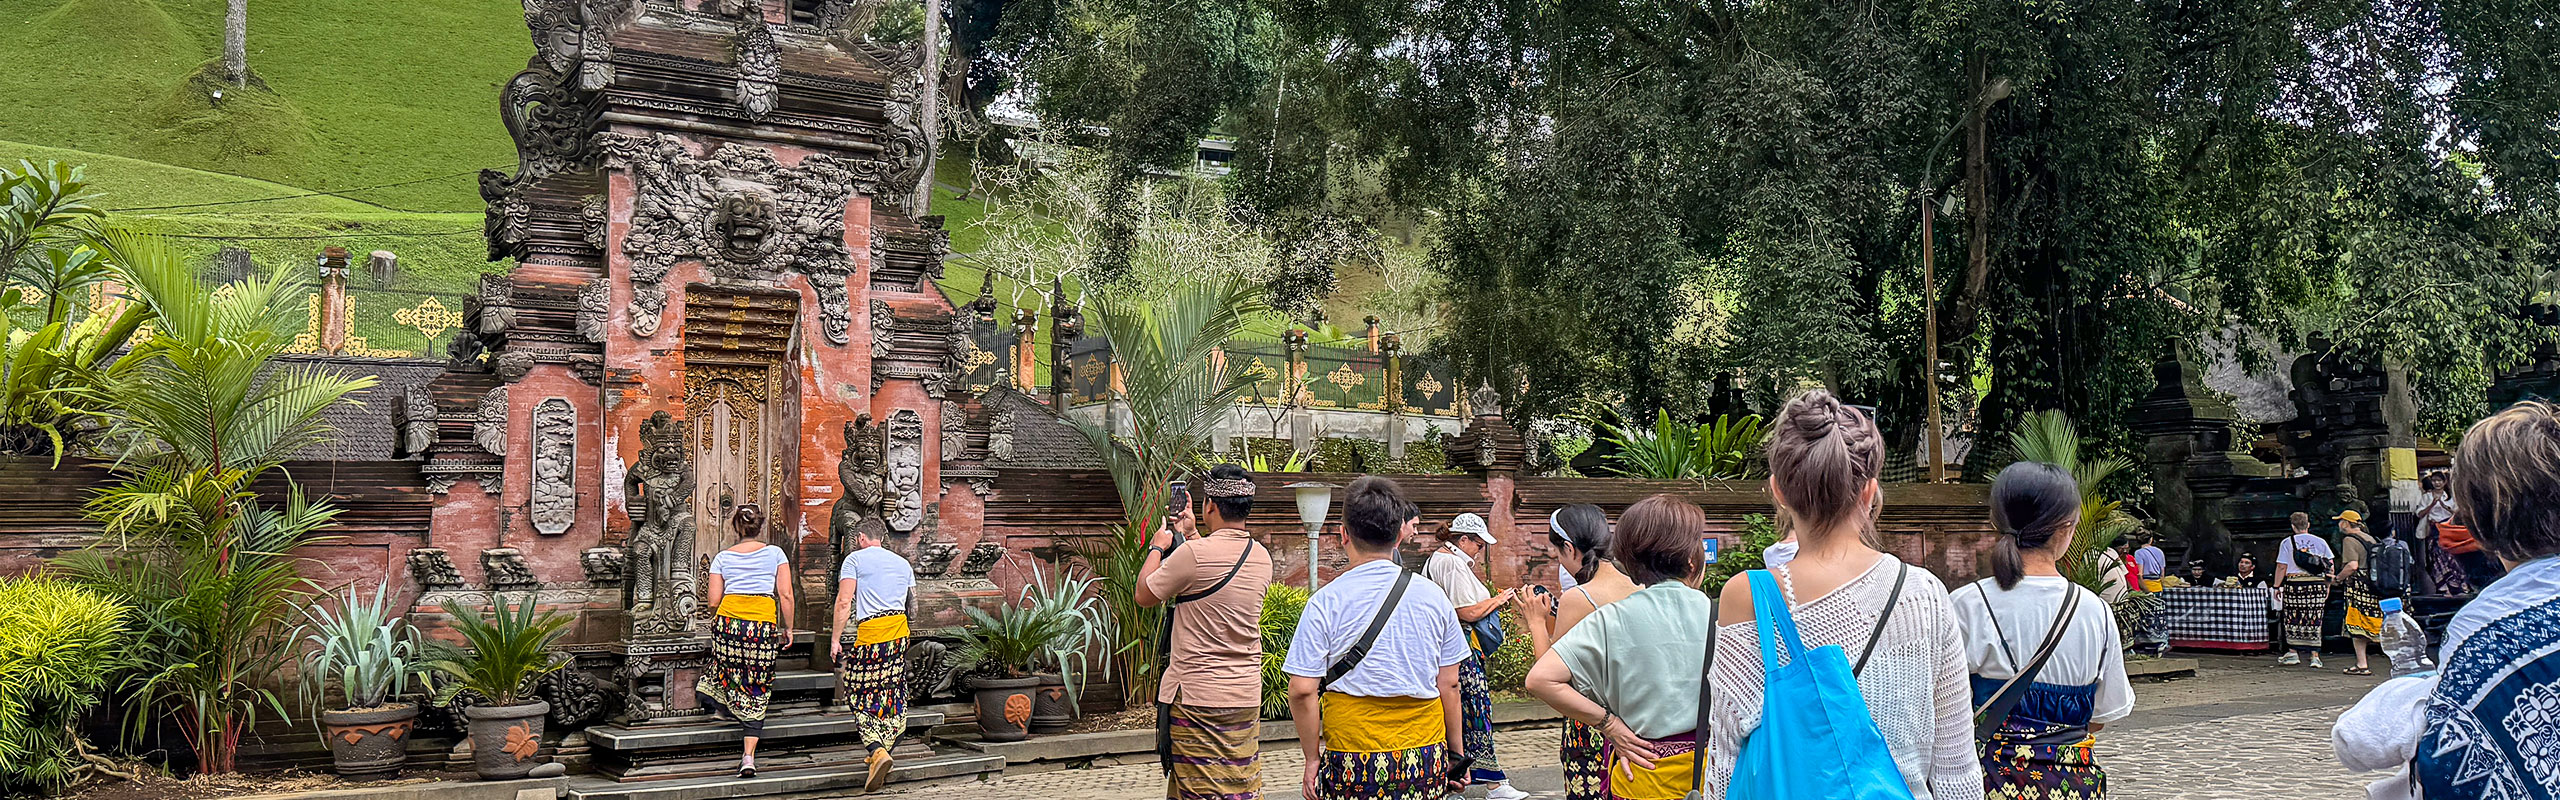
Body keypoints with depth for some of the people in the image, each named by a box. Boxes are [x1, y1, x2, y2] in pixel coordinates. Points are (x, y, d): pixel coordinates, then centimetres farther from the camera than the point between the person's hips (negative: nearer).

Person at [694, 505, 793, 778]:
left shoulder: (722, 557, 10)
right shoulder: (775, 553, 7)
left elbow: (713, 601, 6)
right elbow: (786, 595, 0)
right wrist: (787, 629, 10)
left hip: (728, 620, 0)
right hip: (764, 624, 0)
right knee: (757, 690, 4)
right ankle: (748, 756, 1)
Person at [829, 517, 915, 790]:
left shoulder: (854, 559, 2)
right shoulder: (903, 563, 17)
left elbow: (844, 602, -7)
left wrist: (835, 639, -4)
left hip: (869, 632, -5)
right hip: (900, 631, 5)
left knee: (860, 696, -2)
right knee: (892, 694, 13)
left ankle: (878, 750, -21)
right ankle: (885, 751, 18)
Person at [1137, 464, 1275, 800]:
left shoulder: (1193, 554, -16)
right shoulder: (1261, 557, 5)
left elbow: (1144, 596, -2)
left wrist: (1157, 548, 13)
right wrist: (1191, 535, 31)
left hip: (1197, 698, -6)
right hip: (1247, 697, 6)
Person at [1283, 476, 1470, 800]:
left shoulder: (1324, 603, -6)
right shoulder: (1433, 597, 3)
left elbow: (1302, 690, -9)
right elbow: (1449, 685, 7)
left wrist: (1312, 757, 2)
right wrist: (1456, 754, 17)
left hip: (1352, 759, -3)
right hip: (1426, 760, 3)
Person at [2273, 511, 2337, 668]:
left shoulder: (2287, 542, 1)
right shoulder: (2320, 542, 8)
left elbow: (2281, 567, -2)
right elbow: (2330, 568, 8)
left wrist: (2277, 586, 4)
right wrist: (2327, 588, 15)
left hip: (2295, 584, -2)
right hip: (2317, 585, 2)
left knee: (2293, 620, 6)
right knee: (2314, 621, 3)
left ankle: (2293, 653, 8)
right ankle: (2314, 656, 2)